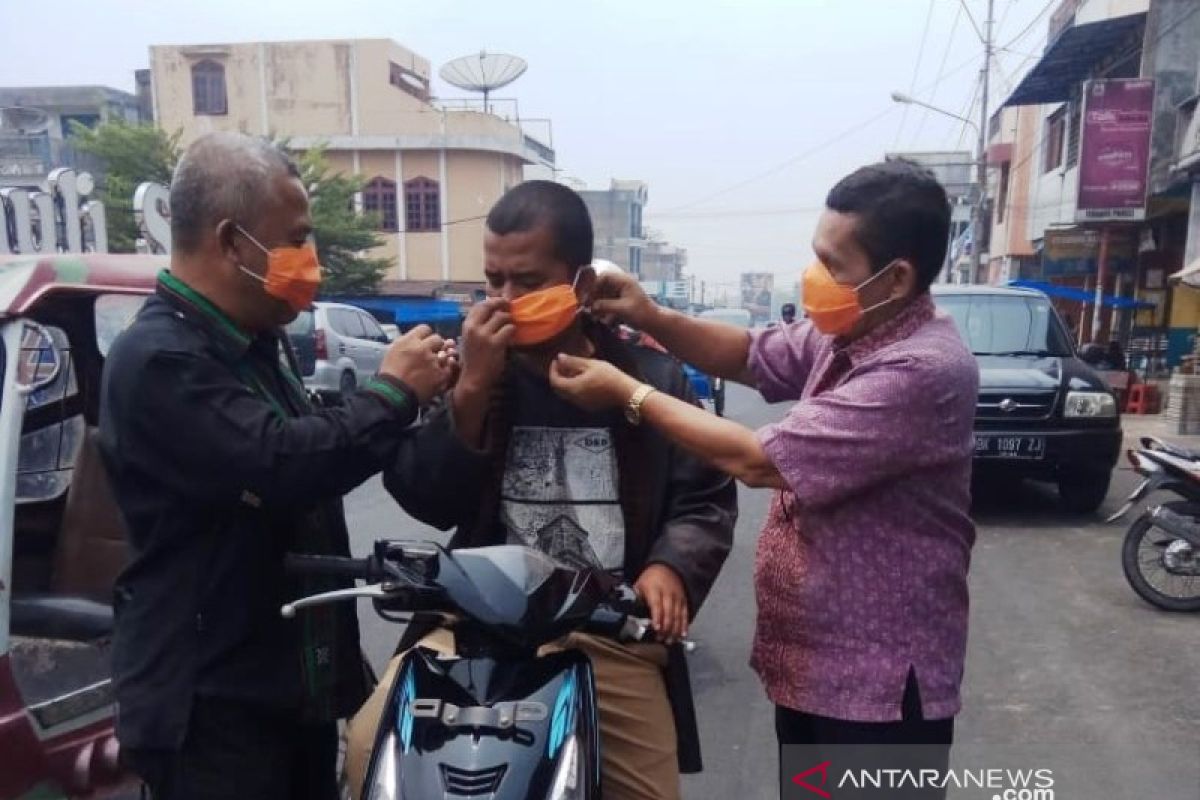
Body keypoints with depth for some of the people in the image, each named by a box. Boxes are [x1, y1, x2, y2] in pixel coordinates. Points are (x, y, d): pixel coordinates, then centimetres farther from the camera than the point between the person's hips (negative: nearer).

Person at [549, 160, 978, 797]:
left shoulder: (923, 369, -27)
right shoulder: (844, 335, 1)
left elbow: (758, 460, -28)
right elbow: (748, 356, 11)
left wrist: (628, 393, -19)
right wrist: (650, 318, -8)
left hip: (878, 682, -8)